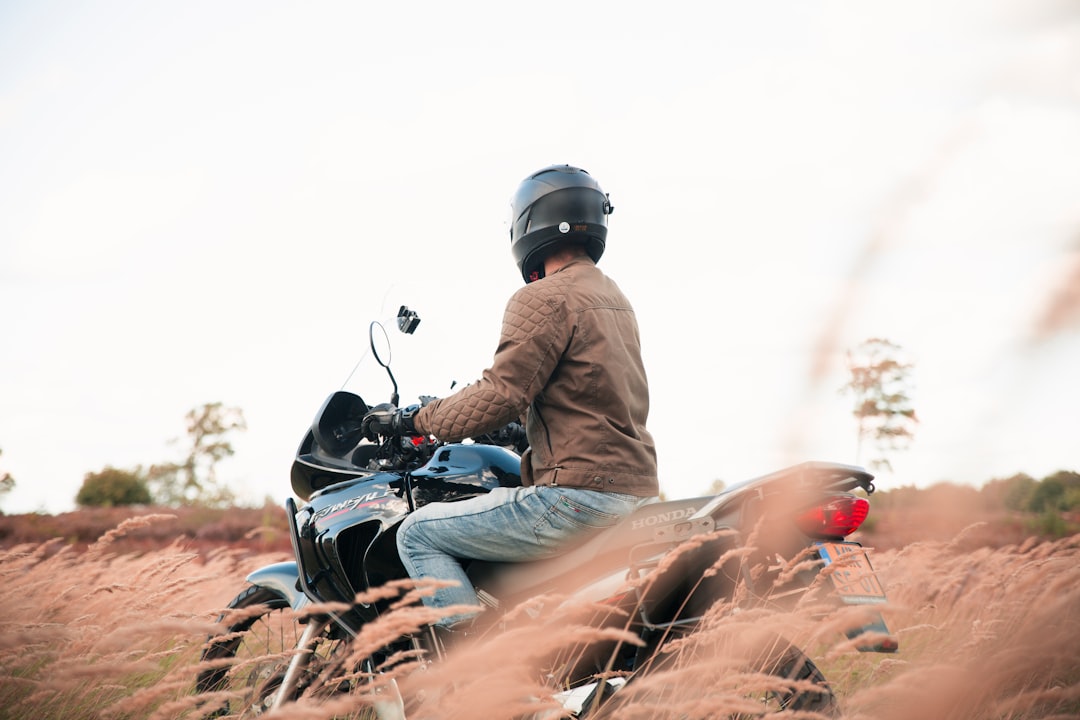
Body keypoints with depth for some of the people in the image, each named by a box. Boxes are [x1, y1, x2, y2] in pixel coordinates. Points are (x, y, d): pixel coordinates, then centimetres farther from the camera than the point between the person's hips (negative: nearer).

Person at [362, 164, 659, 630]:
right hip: (637, 493, 10)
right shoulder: (613, 298, 18)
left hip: (579, 495, -10)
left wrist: (410, 420, -6)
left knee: (419, 535, -1)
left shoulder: (544, 298, -11)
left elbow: (499, 397, -19)